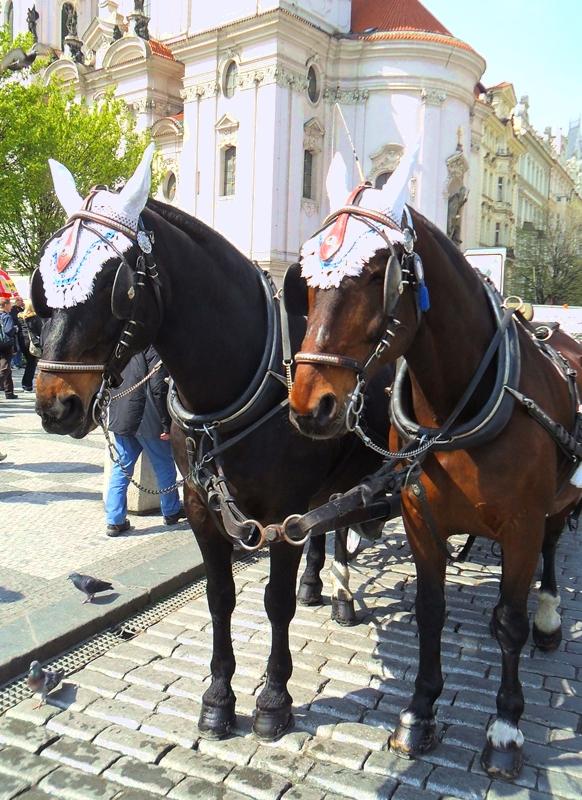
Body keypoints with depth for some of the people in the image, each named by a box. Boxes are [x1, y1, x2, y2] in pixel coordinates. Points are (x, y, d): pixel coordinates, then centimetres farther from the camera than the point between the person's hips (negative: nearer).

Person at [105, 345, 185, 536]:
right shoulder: (153, 347, -16)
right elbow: (158, 388, -20)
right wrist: (166, 425, -15)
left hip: (120, 417, 6)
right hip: (146, 418, -6)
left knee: (121, 468, 12)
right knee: (164, 465, 13)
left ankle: (115, 520, 11)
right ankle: (171, 511, 28)